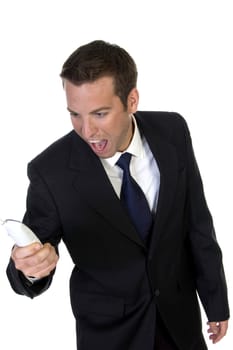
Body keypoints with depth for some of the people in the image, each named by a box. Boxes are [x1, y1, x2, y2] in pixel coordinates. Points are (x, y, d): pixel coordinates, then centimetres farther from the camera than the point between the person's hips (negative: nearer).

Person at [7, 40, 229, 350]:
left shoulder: (173, 132, -15)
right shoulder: (50, 171, -24)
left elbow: (197, 221, -4)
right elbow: (31, 265, -16)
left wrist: (217, 302, 5)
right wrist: (30, 268, -40)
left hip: (178, 310, 3)